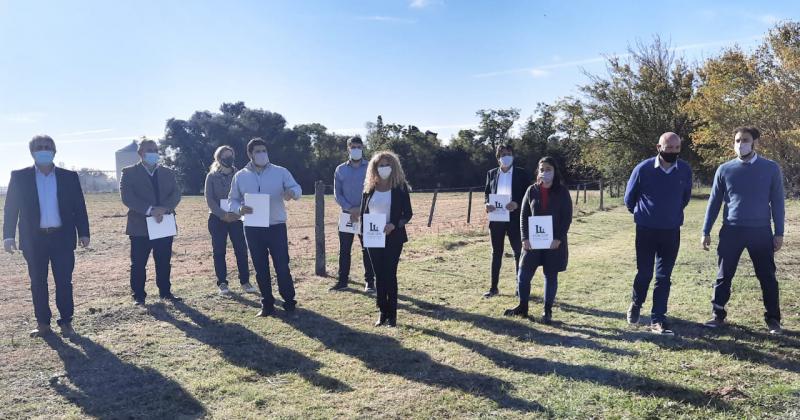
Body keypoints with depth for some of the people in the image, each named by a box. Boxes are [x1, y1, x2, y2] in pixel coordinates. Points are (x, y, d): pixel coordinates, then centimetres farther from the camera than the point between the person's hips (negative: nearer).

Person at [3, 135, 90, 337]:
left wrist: (83, 233, 0)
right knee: (38, 282, 8)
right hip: (34, 239, 1)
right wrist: (8, 235, -3)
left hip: (62, 238, 0)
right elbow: (11, 207, 3)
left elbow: (79, 206, 4)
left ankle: (66, 321, 12)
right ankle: (43, 323, 19)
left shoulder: (69, 177, 3)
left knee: (64, 281, 2)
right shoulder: (19, 177, 3)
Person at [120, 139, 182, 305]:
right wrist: (150, 210, -23)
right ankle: (138, 295, 15)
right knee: (138, 264, 4)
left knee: (164, 262, 10)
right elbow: (127, 197, -12)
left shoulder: (168, 172, 12)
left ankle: (165, 292, 22)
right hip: (140, 226, -3)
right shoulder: (129, 173, 1)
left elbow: (176, 193, 0)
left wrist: (164, 208, -19)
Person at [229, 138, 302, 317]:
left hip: (276, 226, -2)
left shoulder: (280, 172, 0)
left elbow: (297, 188, -5)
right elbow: (232, 200, 10)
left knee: (282, 266, -1)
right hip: (252, 229, 2)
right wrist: (240, 209, -13)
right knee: (260, 268, 9)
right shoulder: (240, 176, 5)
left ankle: (289, 302, 15)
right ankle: (267, 304, 21)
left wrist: (292, 192, -30)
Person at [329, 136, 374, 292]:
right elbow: (337, 194, 3)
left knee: (367, 249, 0)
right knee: (344, 249, 6)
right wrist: (351, 209, -12)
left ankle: (369, 281, 8)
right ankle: (343, 280, 15)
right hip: (347, 213, 2)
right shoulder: (341, 170, 6)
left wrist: (361, 210, -13)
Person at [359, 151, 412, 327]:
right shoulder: (369, 188, 6)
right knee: (379, 276, 7)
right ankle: (383, 312, 16)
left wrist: (394, 225, -21)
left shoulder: (400, 187, -3)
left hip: (393, 238, -3)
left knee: (390, 275, -2)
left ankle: (392, 314, 8)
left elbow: (408, 213, -5)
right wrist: (364, 231, -3)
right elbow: (363, 213, 10)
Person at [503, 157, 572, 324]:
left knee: (551, 276, 6)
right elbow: (523, 215, 4)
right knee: (524, 274, 1)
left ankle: (547, 311, 17)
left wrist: (558, 239, -14)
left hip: (554, 242, -2)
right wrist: (525, 238, -6)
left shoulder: (562, 192, -1)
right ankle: (522, 307, 17)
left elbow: (567, 217, -4)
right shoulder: (532, 190, 4)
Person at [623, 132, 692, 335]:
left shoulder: (685, 170, -2)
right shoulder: (643, 169, -11)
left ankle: (657, 319, 10)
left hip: (672, 231, 2)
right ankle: (636, 304, 32)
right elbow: (629, 198, 4)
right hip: (646, 230, -2)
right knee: (644, 272, 5)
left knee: (664, 277, 3)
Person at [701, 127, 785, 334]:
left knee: (767, 277, 8)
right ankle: (718, 315, 17)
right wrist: (706, 232, 3)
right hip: (731, 231, 1)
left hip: (761, 232, 0)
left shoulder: (771, 168, -1)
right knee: (724, 276, 6)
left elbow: (777, 202, 2)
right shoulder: (724, 170, 1)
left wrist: (779, 233, -1)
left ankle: (773, 319, 21)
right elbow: (714, 202, 6)